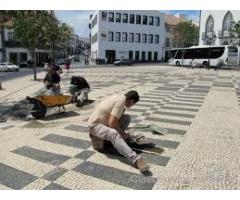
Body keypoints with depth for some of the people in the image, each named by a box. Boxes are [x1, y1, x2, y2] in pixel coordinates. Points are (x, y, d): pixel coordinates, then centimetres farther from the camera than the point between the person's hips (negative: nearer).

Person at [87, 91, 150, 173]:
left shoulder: (119, 97, 8)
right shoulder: (121, 101, -21)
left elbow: (116, 119, 21)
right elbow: (112, 123, -26)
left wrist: (122, 132, 25)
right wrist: (122, 133, -11)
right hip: (95, 125, -9)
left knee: (127, 118, 0)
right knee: (114, 134, -39)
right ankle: (136, 159, -48)